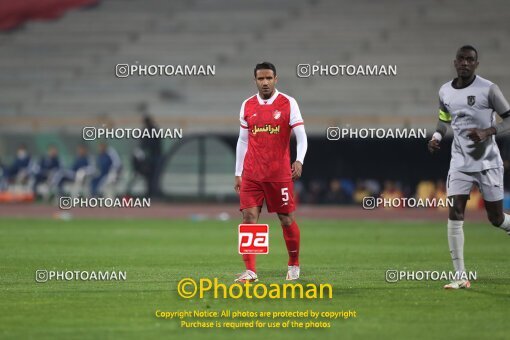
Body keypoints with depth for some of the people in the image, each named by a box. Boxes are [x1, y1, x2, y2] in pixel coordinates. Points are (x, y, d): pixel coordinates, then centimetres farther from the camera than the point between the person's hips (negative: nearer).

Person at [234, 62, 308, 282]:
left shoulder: (288, 103, -2)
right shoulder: (247, 106, 8)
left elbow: (301, 137, -6)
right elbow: (242, 141, 14)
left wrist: (299, 161, -23)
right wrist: (238, 174, 11)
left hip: (280, 174, -2)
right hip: (251, 174, 2)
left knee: (287, 220, 6)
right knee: (248, 218, -9)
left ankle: (294, 265, 26)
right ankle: (250, 272, -10)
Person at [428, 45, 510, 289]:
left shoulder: (488, 89, -10)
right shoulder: (445, 92, 4)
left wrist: (487, 132, -22)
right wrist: (436, 136, 2)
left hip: (488, 163, -3)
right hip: (460, 162, 3)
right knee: (455, 214, -11)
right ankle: (460, 277, -10)